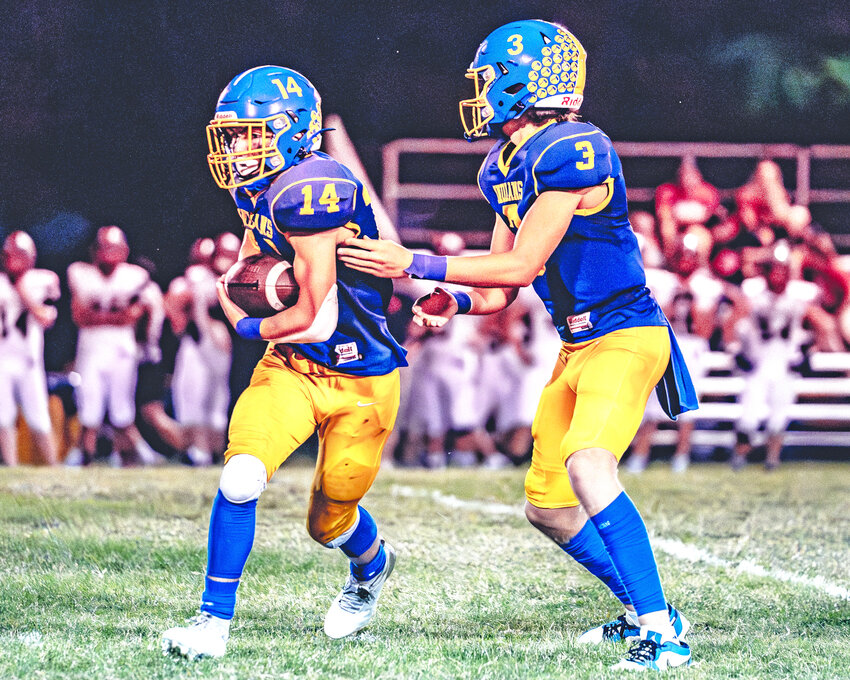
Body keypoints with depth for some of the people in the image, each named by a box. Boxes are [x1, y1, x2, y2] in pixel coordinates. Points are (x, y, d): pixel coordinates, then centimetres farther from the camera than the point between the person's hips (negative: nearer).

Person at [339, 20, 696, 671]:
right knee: (548, 506, 13)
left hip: (627, 336, -10)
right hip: (578, 346, 10)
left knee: (588, 466, -30)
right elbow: (503, 290, 15)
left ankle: (662, 635, -29)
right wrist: (456, 303, -6)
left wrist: (416, 265, -19)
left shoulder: (573, 152, -19)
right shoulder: (504, 170, 10)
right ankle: (645, 612, 29)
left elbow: (522, 266, -20)